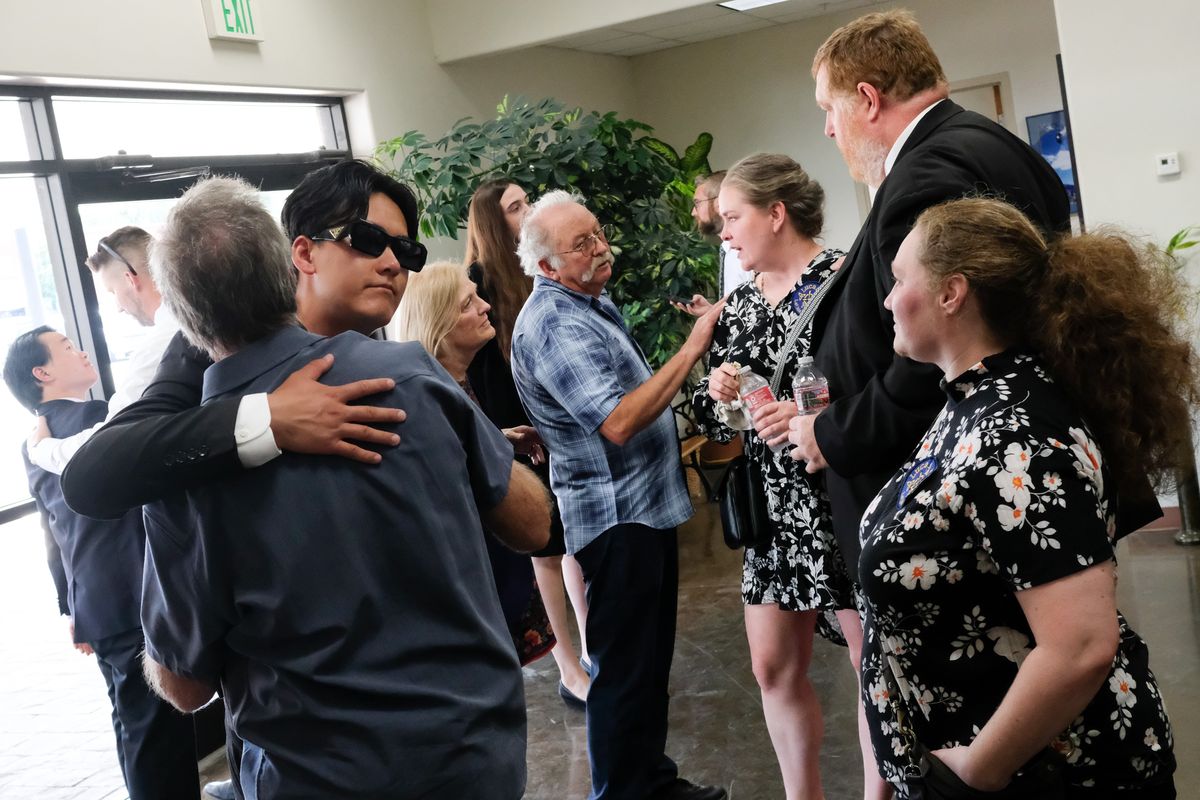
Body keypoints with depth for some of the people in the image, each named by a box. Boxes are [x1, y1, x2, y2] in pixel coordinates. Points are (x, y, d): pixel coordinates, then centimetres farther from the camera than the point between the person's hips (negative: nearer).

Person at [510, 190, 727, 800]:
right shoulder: (555, 326, -21)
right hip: (615, 519, -10)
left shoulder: (593, 300, 11)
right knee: (624, 669, 1)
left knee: (652, 658, 20)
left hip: (649, 504, 10)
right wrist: (690, 349, -27)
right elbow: (617, 423, -30)